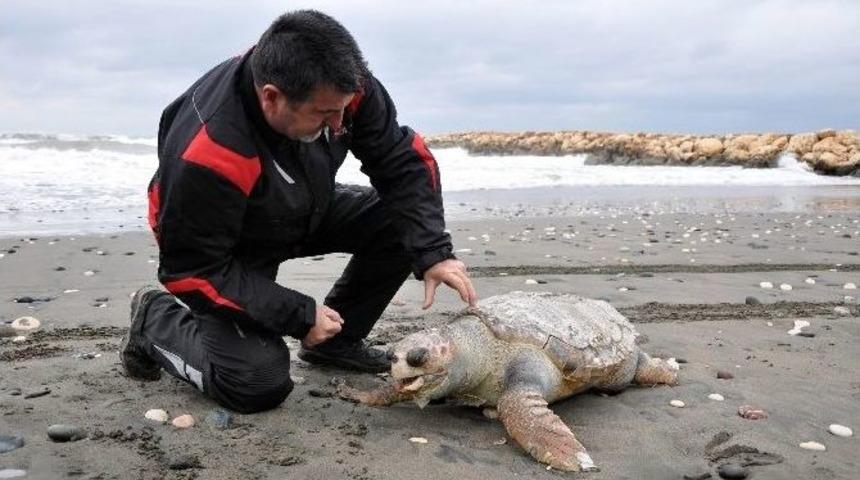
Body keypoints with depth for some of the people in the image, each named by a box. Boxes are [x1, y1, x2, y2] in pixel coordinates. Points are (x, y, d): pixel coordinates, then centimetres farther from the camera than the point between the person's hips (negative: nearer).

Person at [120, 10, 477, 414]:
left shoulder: (339, 87, -26)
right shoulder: (206, 156, -39)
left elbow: (403, 160, -15)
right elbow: (194, 271, -29)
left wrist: (433, 252, -25)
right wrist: (299, 316, -28)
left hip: (306, 214, 6)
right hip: (232, 248, -5)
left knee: (401, 222, -14)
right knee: (260, 384, -17)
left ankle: (338, 340, 7)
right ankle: (155, 320, 10)